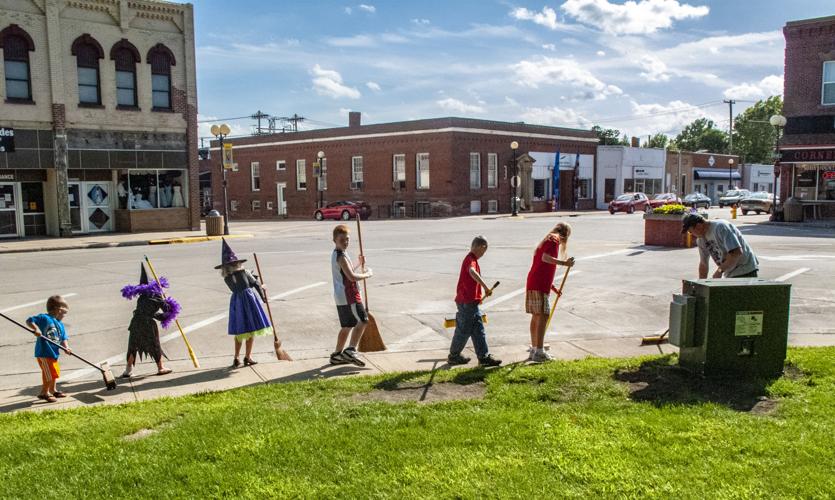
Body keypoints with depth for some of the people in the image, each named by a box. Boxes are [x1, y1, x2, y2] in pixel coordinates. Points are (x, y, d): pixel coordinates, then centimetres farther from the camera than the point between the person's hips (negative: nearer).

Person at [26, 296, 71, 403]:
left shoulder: (60, 325, 13)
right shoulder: (44, 318, -8)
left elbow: (63, 338, 7)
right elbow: (29, 321, -12)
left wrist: (66, 347, -11)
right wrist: (36, 328, -28)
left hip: (53, 353, 8)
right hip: (44, 352, -8)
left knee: (54, 373, 22)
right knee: (51, 374, -5)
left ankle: (53, 391, 38)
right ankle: (44, 393, 9)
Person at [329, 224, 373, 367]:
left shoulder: (335, 254, 16)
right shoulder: (341, 256, -16)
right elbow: (352, 277, -22)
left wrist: (359, 264, 22)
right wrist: (367, 274, -9)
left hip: (340, 296, 10)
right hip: (349, 296, -10)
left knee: (347, 326, 15)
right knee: (362, 320, -8)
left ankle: (337, 355, 20)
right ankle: (350, 350, -13)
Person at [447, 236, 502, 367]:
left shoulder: (472, 259, 17)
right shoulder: (470, 259, -16)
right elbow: (472, 272, -38)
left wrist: (479, 297, 32)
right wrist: (486, 287, -41)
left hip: (471, 302, 10)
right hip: (466, 302, -10)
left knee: (478, 330, 9)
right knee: (464, 330, 2)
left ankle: (484, 357, 11)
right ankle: (453, 356, 16)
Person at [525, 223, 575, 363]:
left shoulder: (547, 241, 24)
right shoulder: (554, 241, -4)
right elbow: (545, 258, -23)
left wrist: (553, 287, 28)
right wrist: (564, 263, -27)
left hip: (533, 283, 9)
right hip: (540, 285, -9)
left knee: (536, 316, 13)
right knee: (543, 316, -8)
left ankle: (534, 349, 20)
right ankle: (539, 352, -9)